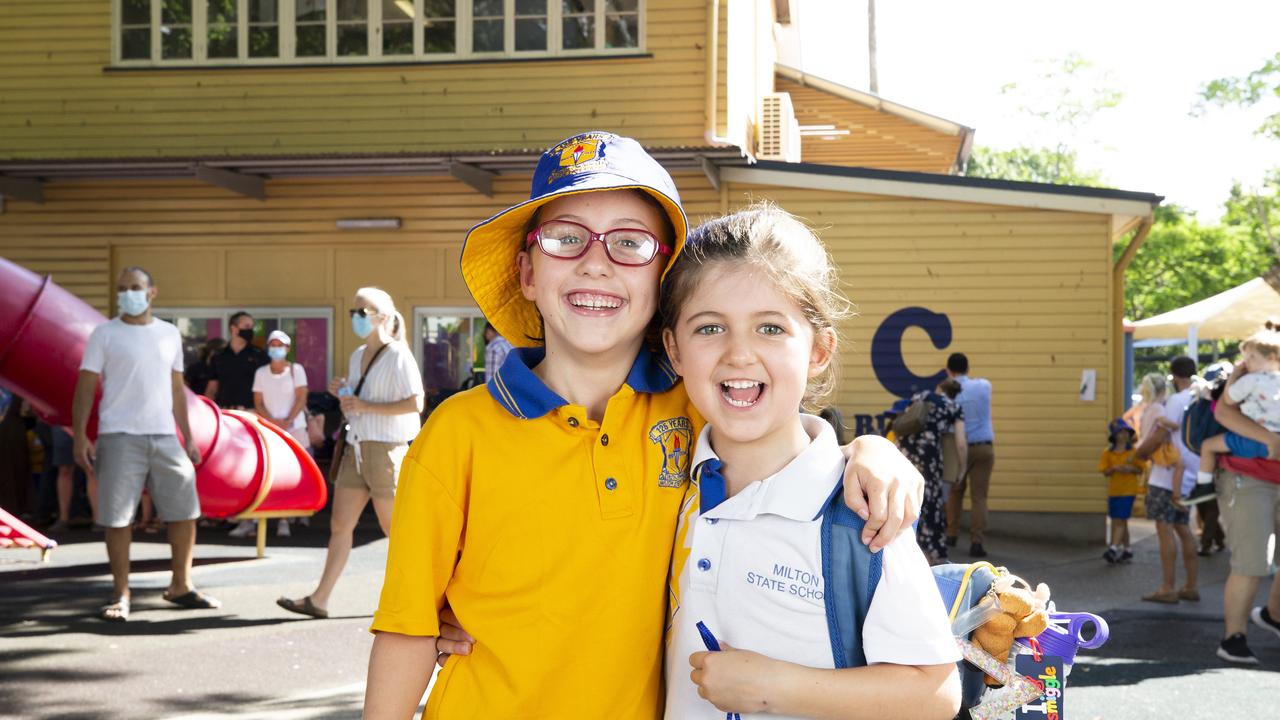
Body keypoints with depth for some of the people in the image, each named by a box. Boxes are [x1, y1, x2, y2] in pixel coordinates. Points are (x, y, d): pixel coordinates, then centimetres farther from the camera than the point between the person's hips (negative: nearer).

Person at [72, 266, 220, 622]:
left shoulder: (170, 334, 13)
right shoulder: (105, 334, 1)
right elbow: (85, 387, -2)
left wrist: (188, 436, 14)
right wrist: (80, 436, -12)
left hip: (165, 436, 4)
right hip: (120, 437, -4)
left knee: (185, 510, 5)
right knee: (117, 517, -2)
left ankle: (180, 586, 20)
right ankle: (120, 595, 8)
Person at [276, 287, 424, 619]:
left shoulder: (398, 356, -9)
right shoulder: (358, 356, 15)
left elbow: (415, 403, -18)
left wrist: (365, 406, -20)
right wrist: (342, 394, 4)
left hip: (385, 447, -7)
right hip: (356, 448, 7)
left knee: (393, 527, 1)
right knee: (340, 525, 3)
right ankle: (319, 600, 2)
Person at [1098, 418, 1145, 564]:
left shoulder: (1134, 452, 0)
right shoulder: (1108, 453, 4)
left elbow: (1140, 470, 3)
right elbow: (1105, 472, 2)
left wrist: (1131, 469, -17)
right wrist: (1114, 468, -17)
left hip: (1129, 490, -4)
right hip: (1113, 491, 4)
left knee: (1120, 520, -12)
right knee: (1119, 521, 10)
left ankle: (1113, 548, -18)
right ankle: (1126, 549, 21)